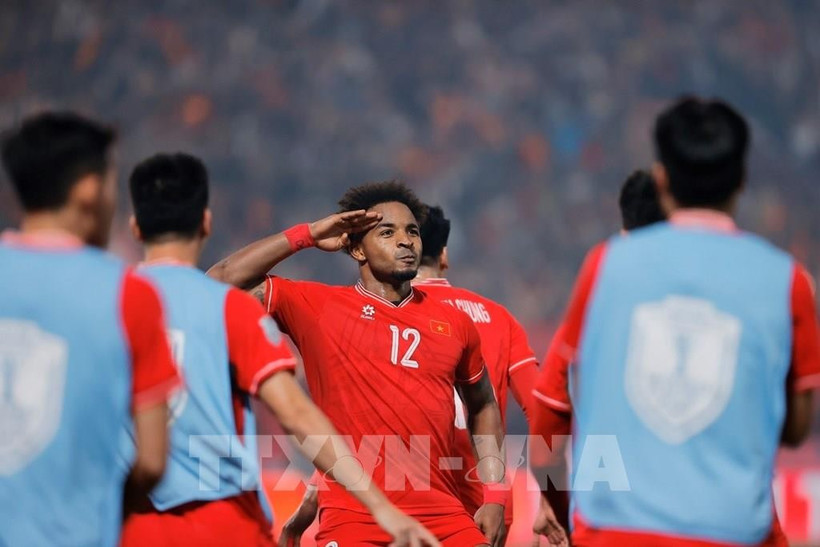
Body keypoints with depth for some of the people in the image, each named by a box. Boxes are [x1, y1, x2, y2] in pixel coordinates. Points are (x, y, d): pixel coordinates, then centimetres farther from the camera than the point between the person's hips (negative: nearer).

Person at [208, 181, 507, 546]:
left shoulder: (453, 323, 12)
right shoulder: (316, 307, 3)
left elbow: (483, 406, 25)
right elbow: (222, 281, -3)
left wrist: (494, 496, 14)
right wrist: (307, 236, -2)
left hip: (443, 517, 3)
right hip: (353, 517, -3)